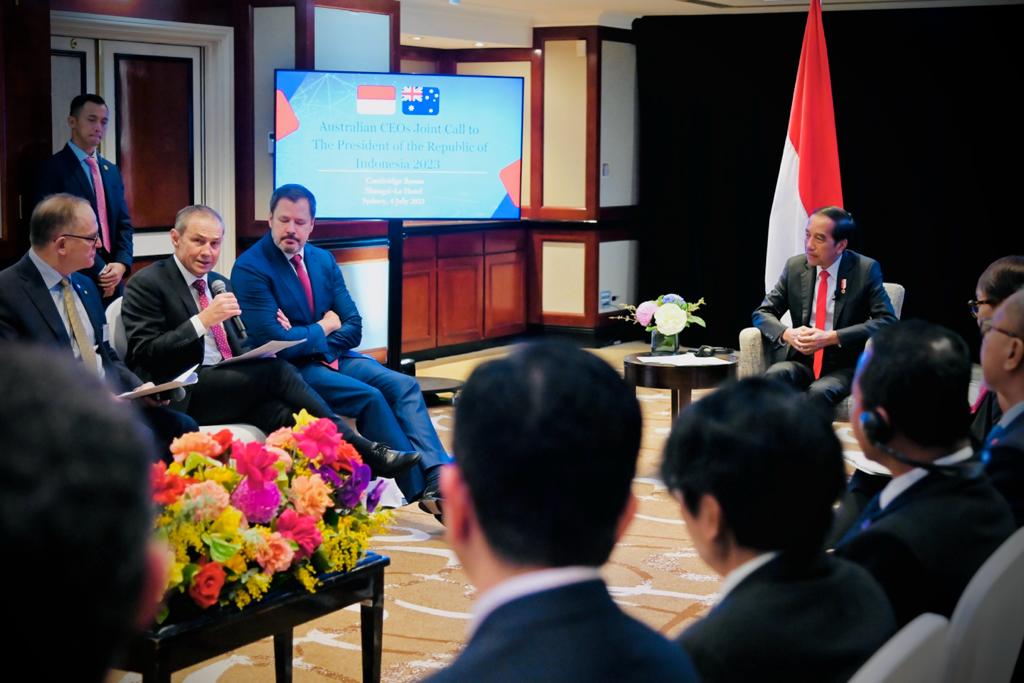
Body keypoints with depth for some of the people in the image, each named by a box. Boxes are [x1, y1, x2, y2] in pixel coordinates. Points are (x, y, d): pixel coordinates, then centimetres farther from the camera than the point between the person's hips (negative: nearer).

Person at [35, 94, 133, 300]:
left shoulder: (111, 170, 16)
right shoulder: (54, 168, -4)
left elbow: (124, 223, 14)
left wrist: (121, 263, -5)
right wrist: (99, 271, -13)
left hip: (112, 279, 6)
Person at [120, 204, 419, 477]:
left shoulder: (220, 284, 21)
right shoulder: (146, 285, -1)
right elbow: (145, 355, -10)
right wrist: (203, 320, -18)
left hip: (229, 384, 6)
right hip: (182, 395, -6)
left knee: (283, 414, -28)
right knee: (276, 370, -26)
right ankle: (361, 451, -21)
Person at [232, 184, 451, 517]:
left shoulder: (324, 260, 10)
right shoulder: (249, 268, -10)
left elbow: (353, 327, 5)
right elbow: (272, 340, -19)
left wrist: (304, 338, -12)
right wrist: (322, 329, -5)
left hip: (332, 355, 7)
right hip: (290, 369, -6)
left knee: (403, 385, -16)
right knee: (370, 397, -26)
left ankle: (439, 477, -29)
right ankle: (421, 488, -19)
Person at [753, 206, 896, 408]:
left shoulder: (865, 270, -3)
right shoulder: (795, 267, 7)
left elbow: (887, 321, -10)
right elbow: (762, 313, 9)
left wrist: (832, 337, -20)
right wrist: (787, 334, -15)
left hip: (844, 366, -3)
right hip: (802, 360, 3)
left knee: (819, 392, -35)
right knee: (774, 375, -31)